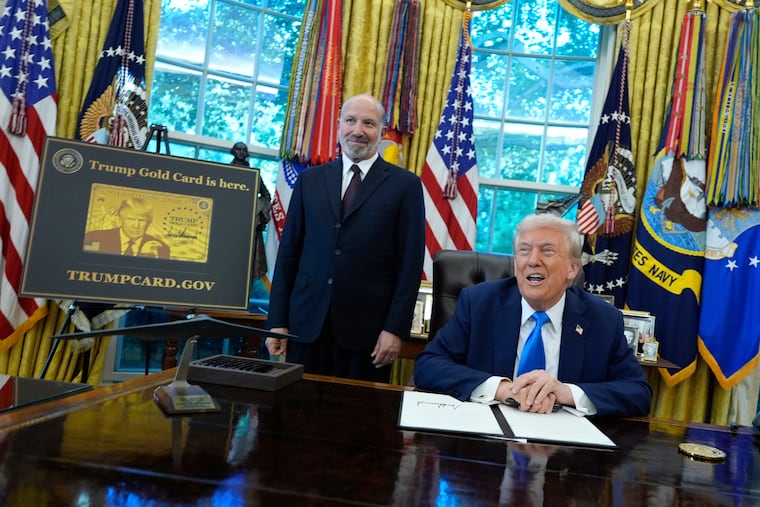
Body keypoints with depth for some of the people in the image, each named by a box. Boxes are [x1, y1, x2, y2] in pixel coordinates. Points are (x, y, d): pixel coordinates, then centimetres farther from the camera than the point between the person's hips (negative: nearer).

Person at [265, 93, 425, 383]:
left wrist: (395, 329, -8)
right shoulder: (310, 180, 10)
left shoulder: (405, 185, 1)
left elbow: (410, 263, -2)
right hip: (307, 324, 3)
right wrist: (278, 321, 5)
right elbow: (289, 251, 9)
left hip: (367, 328, -2)